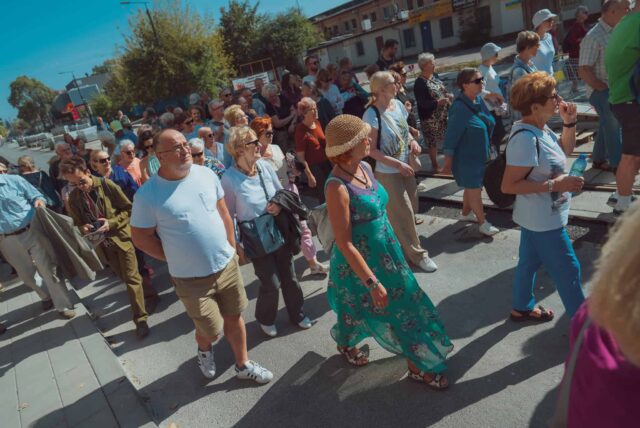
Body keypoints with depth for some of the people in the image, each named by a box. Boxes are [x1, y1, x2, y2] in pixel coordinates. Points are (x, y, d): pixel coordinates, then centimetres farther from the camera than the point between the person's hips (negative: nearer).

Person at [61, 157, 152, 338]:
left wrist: (112, 223, -20)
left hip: (121, 237, -4)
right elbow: (77, 222, 10)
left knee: (131, 278, -3)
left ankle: (141, 319, 5)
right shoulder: (74, 197, -2)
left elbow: (128, 209, -7)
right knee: (124, 277, 17)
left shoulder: (107, 185, -13)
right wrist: (83, 228, -13)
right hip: (104, 243, 5)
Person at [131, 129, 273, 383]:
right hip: (191, 277, -4)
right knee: (211, 331, 8)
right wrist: (177, 258, -3)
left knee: (234, 317, 17)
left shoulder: (206, 174, -4)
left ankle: (243, 365, 40)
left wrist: (231, 248, 8)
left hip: (227, 265, 4)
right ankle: (204, 349, 45)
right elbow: (140, 237, -7)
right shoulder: (148, 195, -17)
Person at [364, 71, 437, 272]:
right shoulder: (372, 115, -21)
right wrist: (398, 164, -22)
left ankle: (405, 245, 40)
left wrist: (412, 140, -5)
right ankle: (416, 254, 20)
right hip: (387, 172, -7)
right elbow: (371, 150, -20)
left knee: (411, 208, 18)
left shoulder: (398, 104, 1)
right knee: (403, 214, 3)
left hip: (406, 166, 8)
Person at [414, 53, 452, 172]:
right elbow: (422, 103, -23)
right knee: (432, 141, 3)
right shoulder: (419, 83, -18)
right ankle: (435, 165, 18)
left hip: (443, 115, 8)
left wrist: (447, 95, 0)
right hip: (430, 118, -8)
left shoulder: (433, 76, 9)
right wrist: (438, 102, -32)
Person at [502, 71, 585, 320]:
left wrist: (569, 123, 1)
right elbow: (508, 185, -30)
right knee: (567, 269, 6)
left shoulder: (540, 129, 1)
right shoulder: (525, 138, -29)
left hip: (540, 216, 9)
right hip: (543, 219, -9)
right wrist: (554, 185, -29)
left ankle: (522, 308, 41)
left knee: (530, 261, 23)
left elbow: (565, 150, 17)